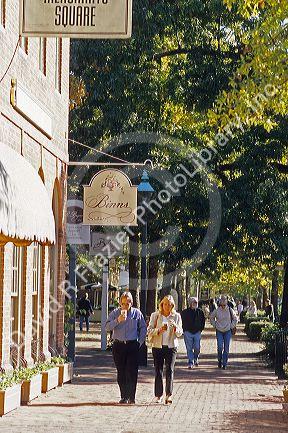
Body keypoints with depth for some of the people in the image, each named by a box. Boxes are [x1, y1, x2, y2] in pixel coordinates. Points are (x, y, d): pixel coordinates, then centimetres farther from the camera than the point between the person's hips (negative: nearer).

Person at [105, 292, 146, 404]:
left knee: (132, 372, -8)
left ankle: (131, 397, -3)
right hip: (118, 345, 1)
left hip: (133, 345, -1)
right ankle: (124, 396, 11)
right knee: (121, 373, 4)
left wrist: (140, 342, 3)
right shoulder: (115, 313, 6)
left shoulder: (137, 313, 6)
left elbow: (143, 328, 12)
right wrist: (117, 321, -17)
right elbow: (107, 327, -4)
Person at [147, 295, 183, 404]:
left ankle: (169, 394, -17)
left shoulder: (176, 316, 7)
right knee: (158, 371, 3)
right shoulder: (155, 315, 5)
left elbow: (180, 333, 6)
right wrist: (160, 329, -17)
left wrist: (175, 328, -15)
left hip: (171, 346, -1)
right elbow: (149, 331, -1)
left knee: (170, 369, -12)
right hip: (158, 346, 1)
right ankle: (159, 395, 12)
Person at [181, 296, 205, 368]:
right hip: (188, 332, -1)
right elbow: (182, 322, 6)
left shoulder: (200, 312, 6)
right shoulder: (185, 312, 0)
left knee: (197, 348, -1)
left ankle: (196, 359, 27)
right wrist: (185, 330, -1)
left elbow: (203, 321, 15)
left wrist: (201, 329, 7)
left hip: (197, 332, 1)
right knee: (189, 348, -1)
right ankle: (190, 362, 4)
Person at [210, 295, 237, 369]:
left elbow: (235, 319, 11)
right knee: (220, 347, -10)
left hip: (227, 332, 0)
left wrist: (232, 326, 3)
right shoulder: (217, 311, -5)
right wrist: (215, 325, 4)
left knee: (226, 348, 0)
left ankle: (224, 364, 7)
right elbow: (211, 318, 12)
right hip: (219, 331, 0)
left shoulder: (230, 310, -4)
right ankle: (220, 360, 14)